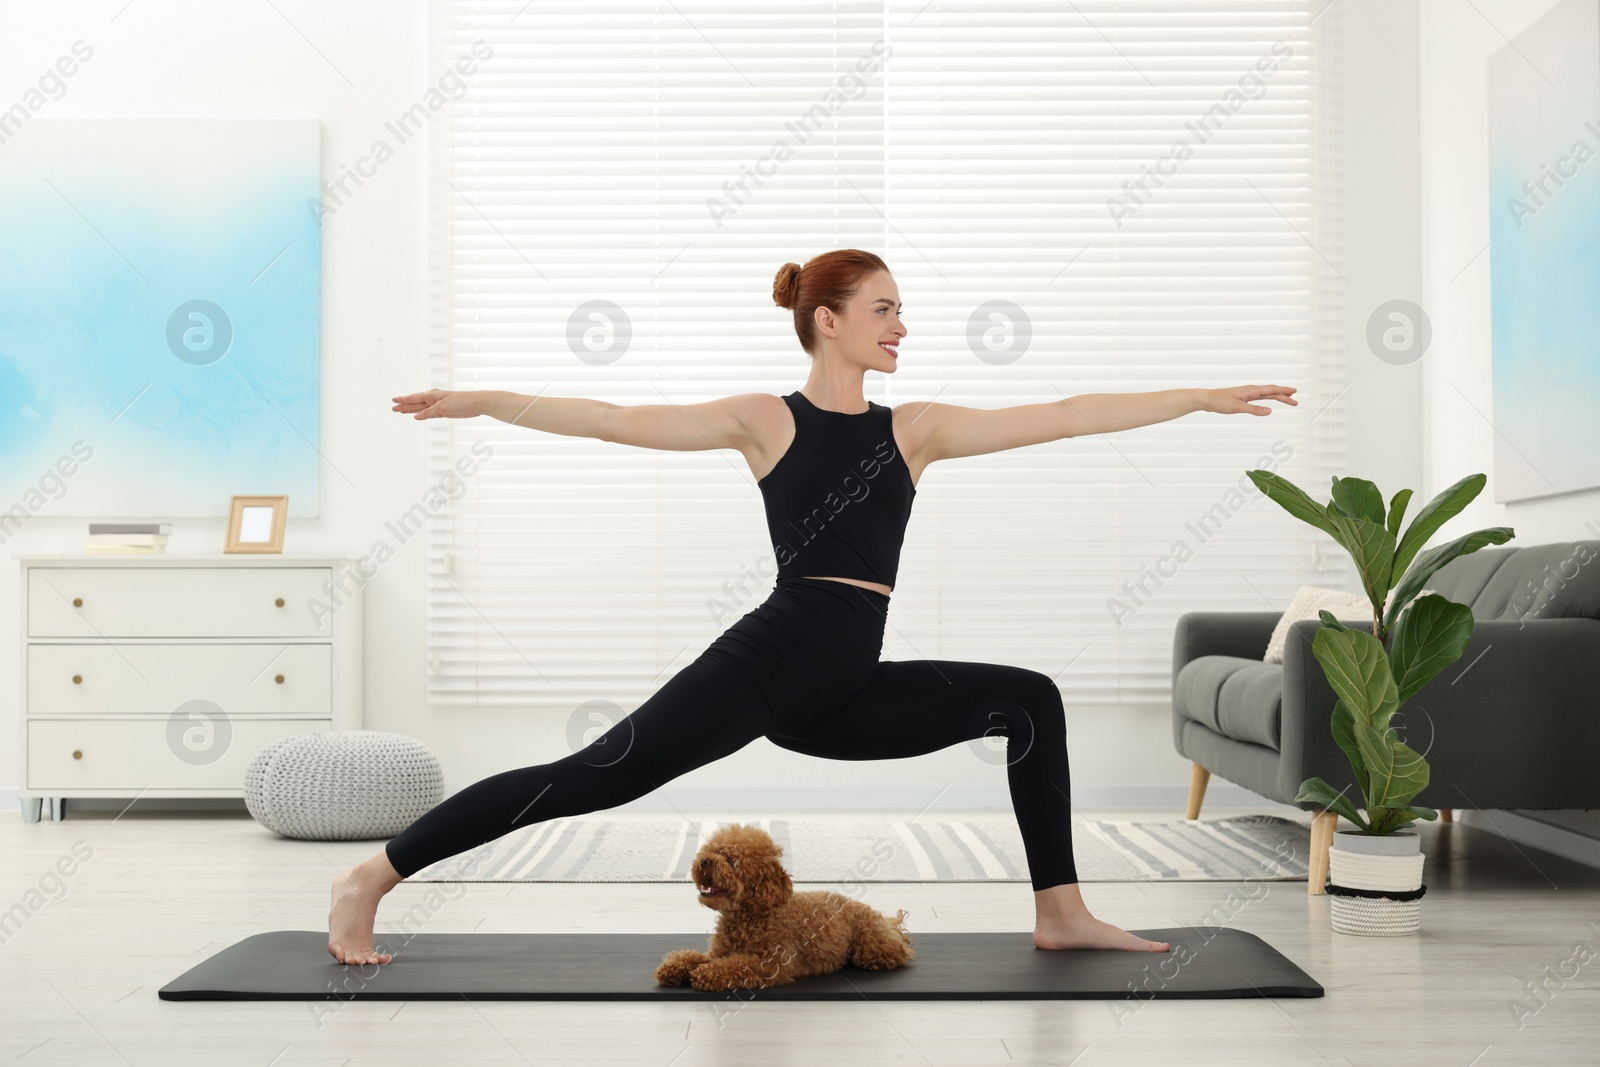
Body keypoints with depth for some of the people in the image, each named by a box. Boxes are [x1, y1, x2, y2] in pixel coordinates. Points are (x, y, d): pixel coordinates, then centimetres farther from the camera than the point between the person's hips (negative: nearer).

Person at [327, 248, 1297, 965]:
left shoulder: (915, 430, 13)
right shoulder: (765, 420, 2)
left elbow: (1066, 417, 11)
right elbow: (614, 420, -2)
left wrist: (1203, 398, 11)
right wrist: (482, 402, -8)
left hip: (849, 691, 6)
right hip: (772, 659, -6)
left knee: (1031, 701, 2)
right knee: (599, 775, -13)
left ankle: (1061, 914, 8)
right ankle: (372, 879, -4)